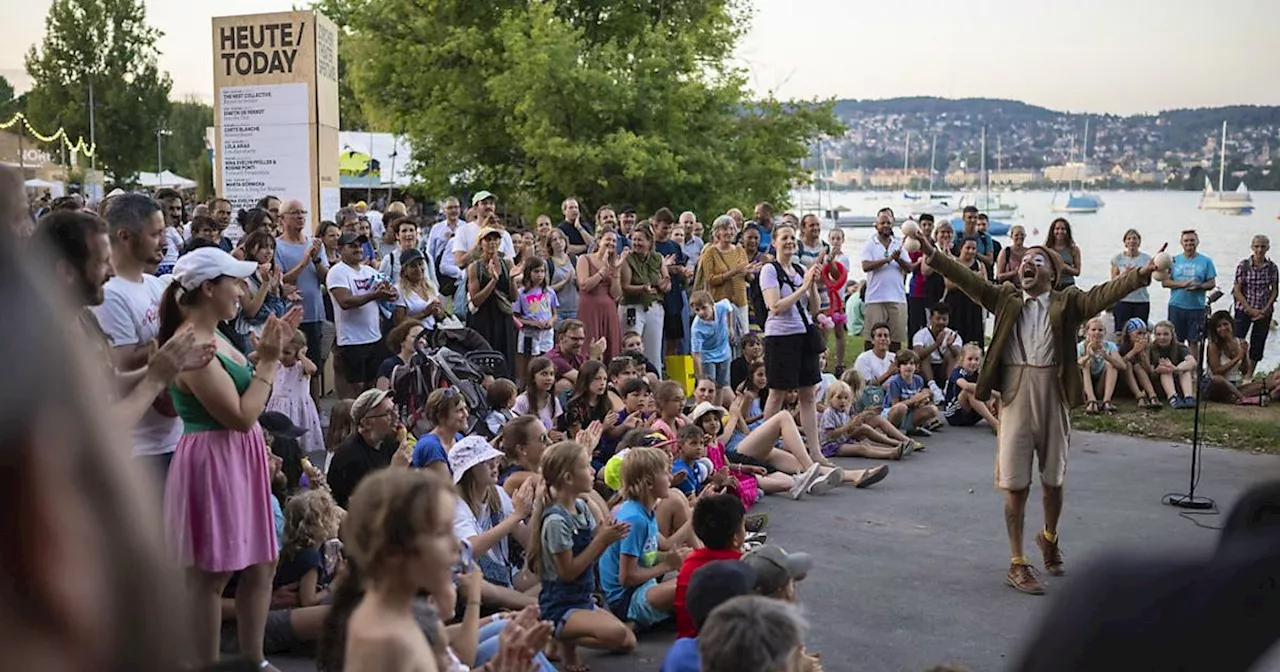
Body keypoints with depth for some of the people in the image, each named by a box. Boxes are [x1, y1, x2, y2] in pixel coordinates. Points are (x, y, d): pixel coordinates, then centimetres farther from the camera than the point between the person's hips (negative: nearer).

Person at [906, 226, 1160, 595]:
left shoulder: (1067, 302, 2)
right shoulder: (1006, 298, 6)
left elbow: (1103, 293, -11)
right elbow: (969, 280, -1)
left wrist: (1142, 273, -26)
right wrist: (933, 256, -12)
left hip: (1054, 397, 0)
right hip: (1016, 396, 0)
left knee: (1053, 480, 15)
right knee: (1015, 484, 2)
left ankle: (1050, 537, 43)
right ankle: (1017, 564, 12)